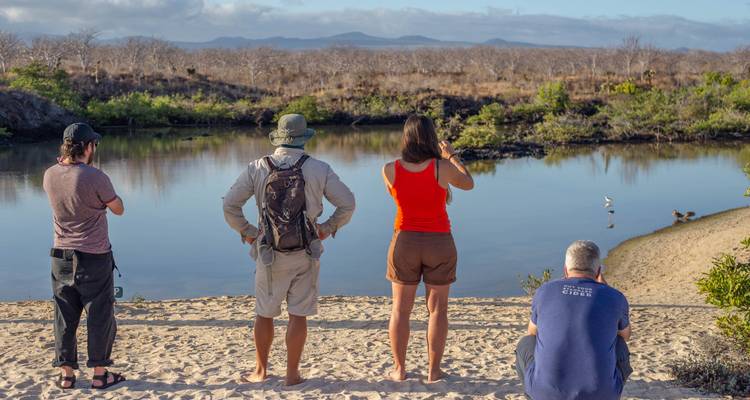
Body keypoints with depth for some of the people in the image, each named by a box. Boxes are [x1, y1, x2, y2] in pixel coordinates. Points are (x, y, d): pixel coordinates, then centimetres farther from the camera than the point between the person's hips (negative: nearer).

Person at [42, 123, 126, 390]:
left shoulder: (50, 176, -2)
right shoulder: (95, 177, -18)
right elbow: (118, 209, -5)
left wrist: (64, 160, 15)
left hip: (61, 257, 5)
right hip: (94, 258, -5)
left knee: (65, 317, 13)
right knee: (100, 317, 6)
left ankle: (66, 374, 20)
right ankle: (100, 374, 13)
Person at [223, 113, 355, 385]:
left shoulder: (257, 168, -3)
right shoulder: (318, 169, -4)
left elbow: (230, 205, -6)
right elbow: (347, 203, -4)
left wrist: (246, 232, 6)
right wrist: (329, 227, 7)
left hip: (269, 254, 1)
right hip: (305, 254, -1)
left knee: (264, 314, 15)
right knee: (298, 315, 6)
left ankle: (261, 371, 25)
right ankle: (292, 374, 11)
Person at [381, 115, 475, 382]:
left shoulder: (390, 170, -9)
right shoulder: (443, 167, -13)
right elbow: (468, 184, 7)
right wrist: (451, 156, 19)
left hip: (405, 242, 1)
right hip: (439, 243, -1)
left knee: (401, 310, 11)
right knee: (437, 309, 9)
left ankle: (399, 369, 15)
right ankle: (433, 371, 12)